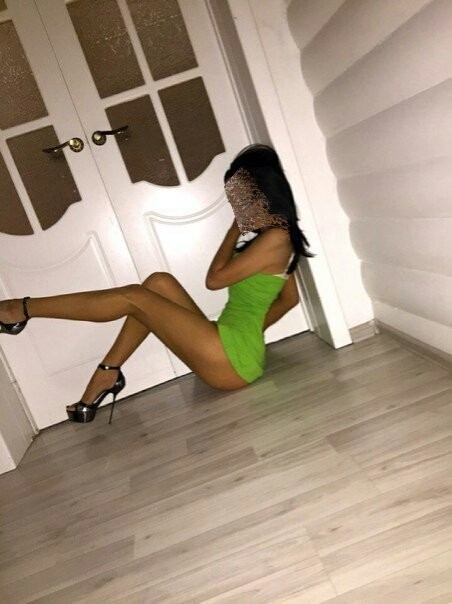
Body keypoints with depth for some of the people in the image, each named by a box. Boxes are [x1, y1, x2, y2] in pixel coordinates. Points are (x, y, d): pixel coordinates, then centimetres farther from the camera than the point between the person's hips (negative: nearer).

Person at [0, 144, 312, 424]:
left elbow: (215, 279, -10)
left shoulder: (276, 237, -12)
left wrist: (235, 230, 1)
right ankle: (107, 373, 3)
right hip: (231, 351, 9)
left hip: (233, 359, -9)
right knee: (160, 283, 5)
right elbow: (290, 297, 25)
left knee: (134, 297, -8)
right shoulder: (273, 239, 17)